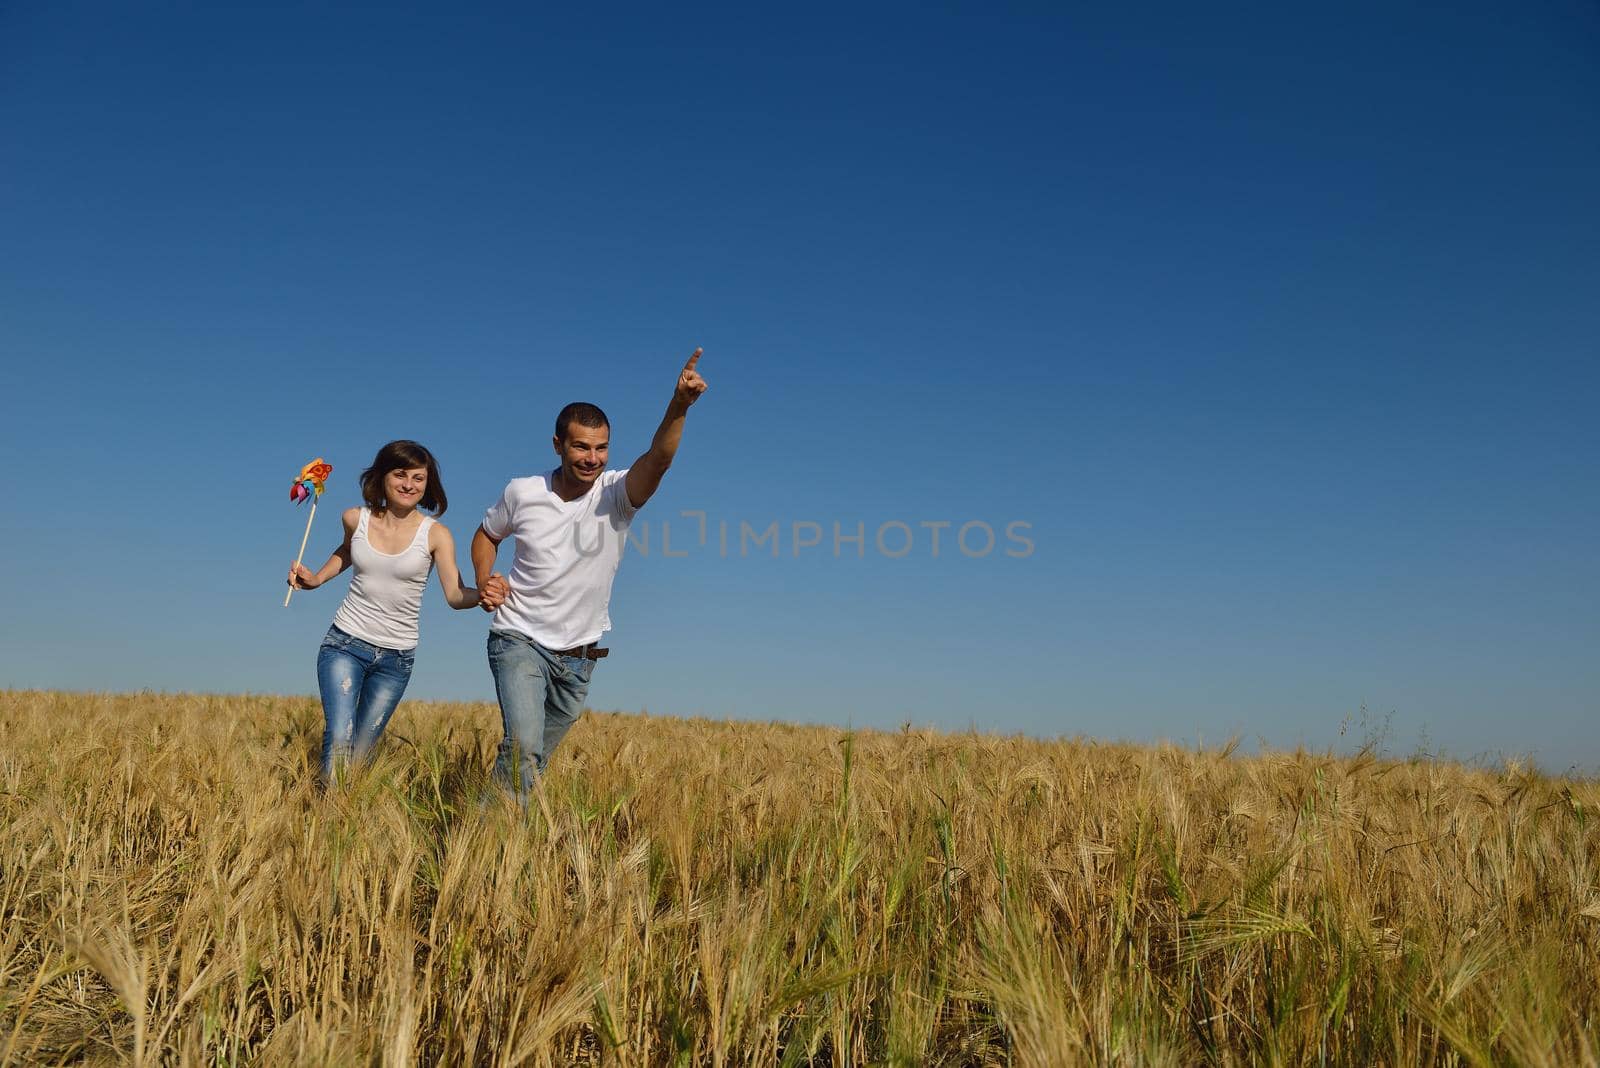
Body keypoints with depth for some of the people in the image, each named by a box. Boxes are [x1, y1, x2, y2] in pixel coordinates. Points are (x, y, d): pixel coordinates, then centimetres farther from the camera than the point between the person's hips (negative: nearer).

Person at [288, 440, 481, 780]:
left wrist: (483, 594, -39)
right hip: (345, 643, 1)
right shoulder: (356, 519, -1)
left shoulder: (435, 534, -9)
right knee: (339, 740, -15)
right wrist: (316, 578, 9)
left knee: (361, 749, 7)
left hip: (396, 656, 0)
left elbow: (456, 595, -18)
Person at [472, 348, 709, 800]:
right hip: (520, 640, -1)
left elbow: (658, 459, -35)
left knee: (536, 758, 16)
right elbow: (486, 534, 14)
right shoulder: (522, 492, -7)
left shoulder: (617, 493, -13)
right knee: (523, 745, -22)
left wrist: (679, 406, -53)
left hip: (579, 656, 1)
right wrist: (485, 581, -5)